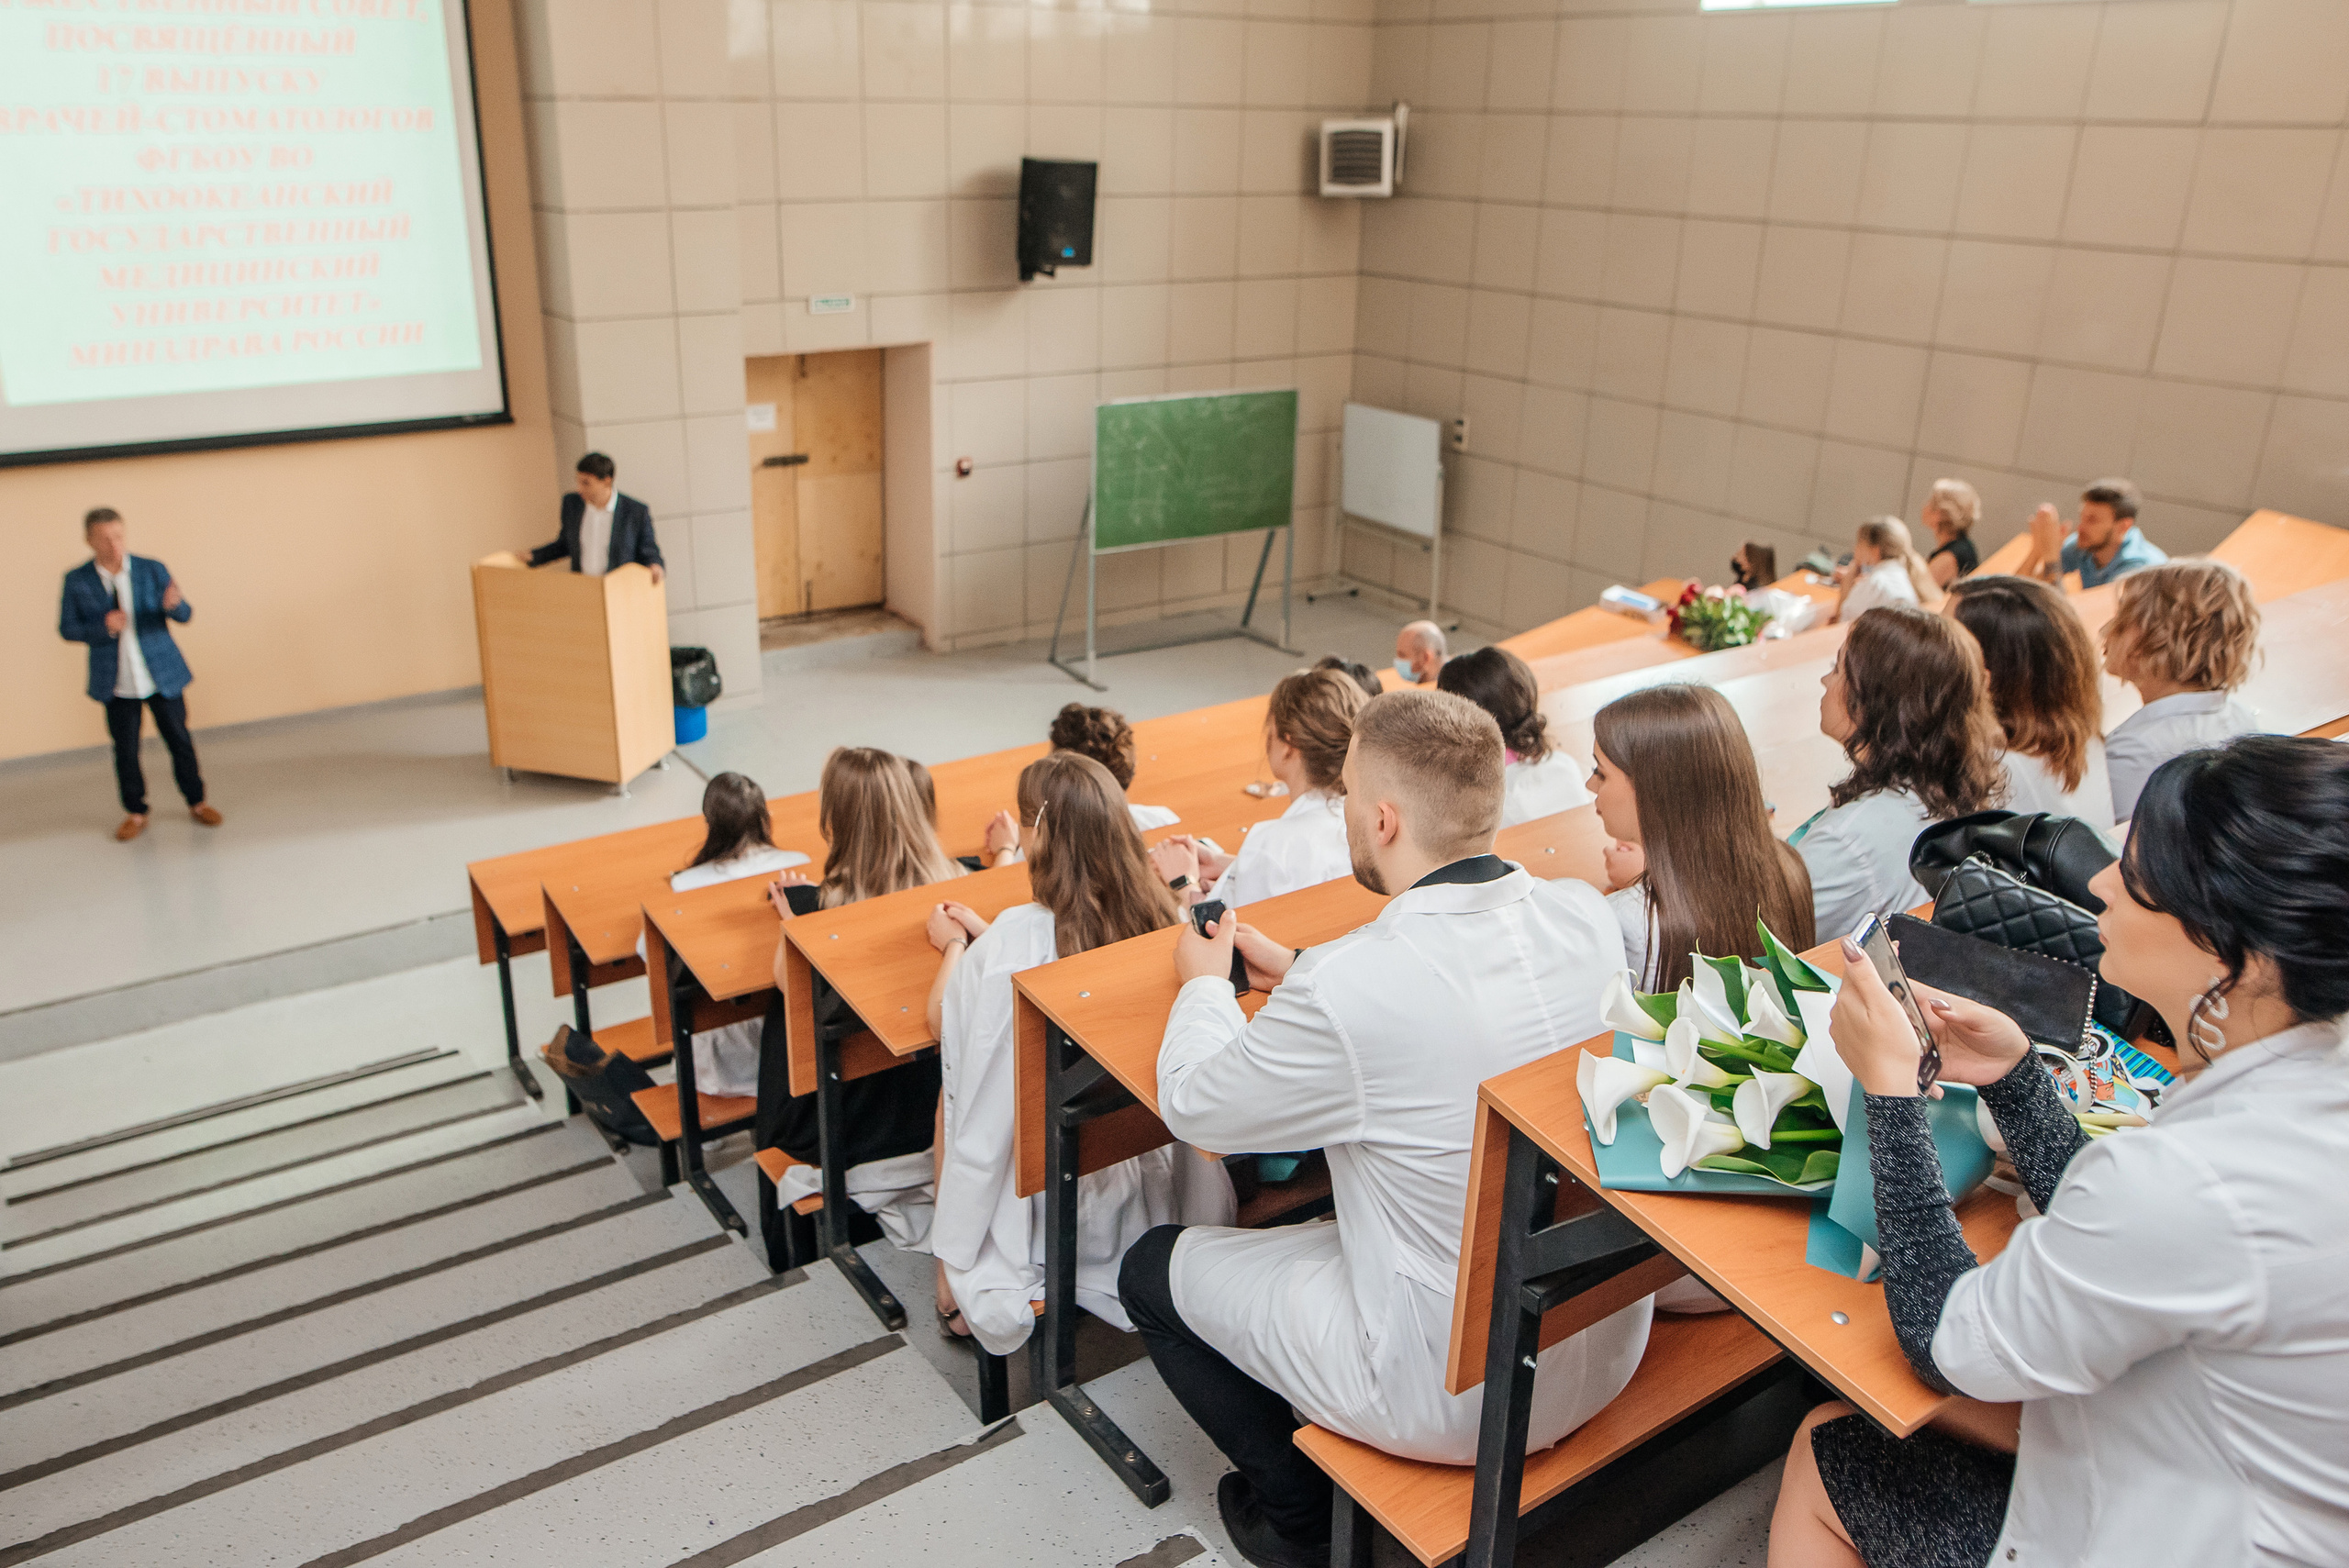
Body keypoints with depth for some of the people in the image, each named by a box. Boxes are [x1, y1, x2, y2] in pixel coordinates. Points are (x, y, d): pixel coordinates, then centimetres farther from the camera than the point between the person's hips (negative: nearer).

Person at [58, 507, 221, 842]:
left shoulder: (153, 570, -5)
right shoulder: (76, 581, -4)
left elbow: (184, 615, -6)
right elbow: (67, 628, 1)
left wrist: (173, 604, -31)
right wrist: (102, 628, -19)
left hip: (162, 675, 0)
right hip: (116, 683, 0)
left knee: (179, 739, 9)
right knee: (126, 750, 8)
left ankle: (197, 801, 26)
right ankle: (135, 812, 24)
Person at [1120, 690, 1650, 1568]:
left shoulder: (1348, 990, -30)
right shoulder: (1587, 918, -10)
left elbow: (1192, 1104, -10)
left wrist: (1203, 982, 9)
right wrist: (1296, 969, 16)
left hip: (1456, 1396, -7)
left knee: (1153, 1270, 12)